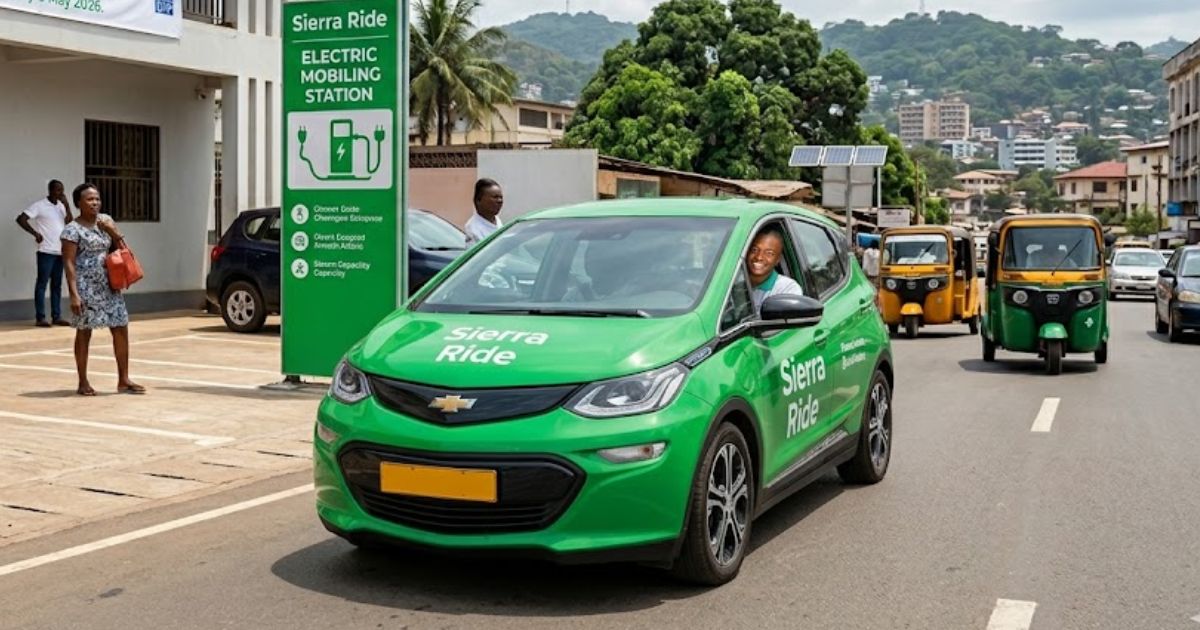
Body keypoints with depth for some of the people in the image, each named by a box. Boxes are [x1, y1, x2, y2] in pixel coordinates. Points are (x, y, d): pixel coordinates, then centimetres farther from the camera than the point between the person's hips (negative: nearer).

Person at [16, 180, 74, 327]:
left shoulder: (61, 206, 13)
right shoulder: (39, 205, -6)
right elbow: (20, 219, -11)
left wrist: (67, 206, -4)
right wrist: (35, 233, -13)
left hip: (60, 252, 6)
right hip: (46, 251, -6)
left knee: (57, 284, 9)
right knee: (42, 283, -3)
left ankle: (56, 316, 12)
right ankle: (40, 318, -2)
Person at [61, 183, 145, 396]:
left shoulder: (106, 220, 9)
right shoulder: (73, 230, -9)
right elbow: (69, 263, -12)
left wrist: (113, 232, -5)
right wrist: (74, 294, -19)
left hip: (109, 284, 6)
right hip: (86, 286, -6)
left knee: (121, 328, 2)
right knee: (84, 332, 2)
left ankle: (123, 380, 9)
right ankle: (83, 383, 11)